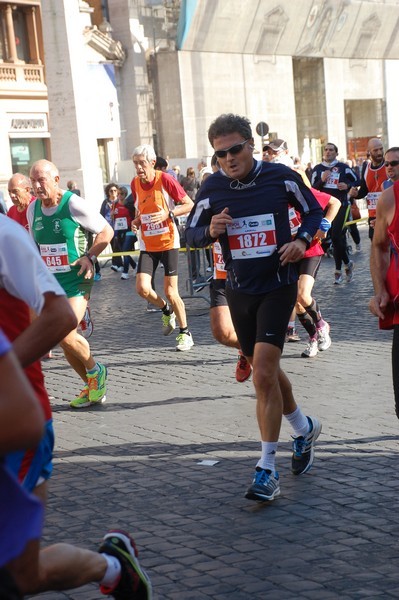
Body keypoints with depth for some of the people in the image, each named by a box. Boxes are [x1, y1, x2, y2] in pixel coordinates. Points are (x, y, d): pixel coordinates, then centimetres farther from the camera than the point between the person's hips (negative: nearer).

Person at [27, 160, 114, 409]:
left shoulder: (75, 205, -13)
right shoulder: (33, 209, 6)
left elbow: (106, 231, -5)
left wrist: (90, 256, -16)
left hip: (77, 281, -7)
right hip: (50, 284, 7)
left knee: (65, 334, -20)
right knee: (64, 341, 7)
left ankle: (95, 370, 9)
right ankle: (94, 388, 23)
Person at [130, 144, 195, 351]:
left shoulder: (165, 180, -12)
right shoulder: (135, 183, 3)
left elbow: (190, 204, -8)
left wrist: (168, 213, -23)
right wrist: (136, 221, -1)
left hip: (168, 242, -4)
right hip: (147, 245, 4)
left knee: (170, 292, -4)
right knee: (142, 288, -11)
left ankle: (185, 334, 15)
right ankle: (167, 311, 21)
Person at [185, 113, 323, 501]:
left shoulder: (281, 177, -8)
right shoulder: (212, 189, -3)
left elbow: (314, 211, 7)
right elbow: (191, 234, 7)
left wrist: (302, 239, -13)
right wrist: (210, 230, -15)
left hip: (278, 287, -4)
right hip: (239, 291, 4)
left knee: (263, 374, -16)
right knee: (267, 372, 15)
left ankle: (267, 470, -8)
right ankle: (304, 428, 43)